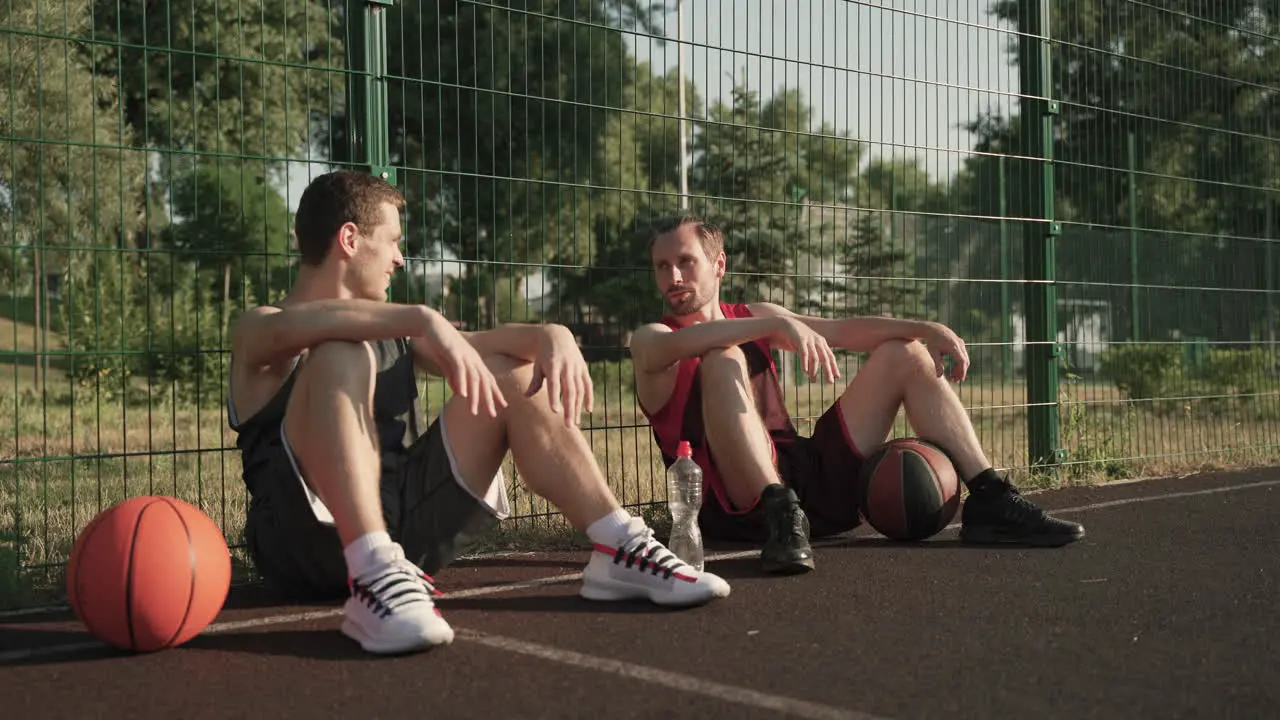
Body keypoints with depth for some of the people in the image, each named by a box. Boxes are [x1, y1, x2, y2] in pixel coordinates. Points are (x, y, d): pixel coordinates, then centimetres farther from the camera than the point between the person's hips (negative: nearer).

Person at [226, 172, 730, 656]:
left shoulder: (390, 329, 23)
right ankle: (374, 580, -45)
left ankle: (620, 550, -6)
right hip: (306, 543, -6)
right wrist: (425, 321, -35)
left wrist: (553, 336, -13)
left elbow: (477, 344, 9)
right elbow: (288, 327, -23)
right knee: (340, 357, -28)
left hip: (403, 525, 6)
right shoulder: (257, 331, 3)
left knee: (516, 374, 5)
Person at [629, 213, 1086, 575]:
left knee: (906, 354, 10)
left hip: (812, 480, 6)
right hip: (739, 502, -6)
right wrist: (776, 325, -34)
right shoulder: (650, 340, 2)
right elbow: (674, 344, -25)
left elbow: (841, 332, 10)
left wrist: (926, 330, -5)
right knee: (722, 359, -28)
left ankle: (989, 502, 2)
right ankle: (780, 515, -41)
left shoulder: (752, 316, 21)